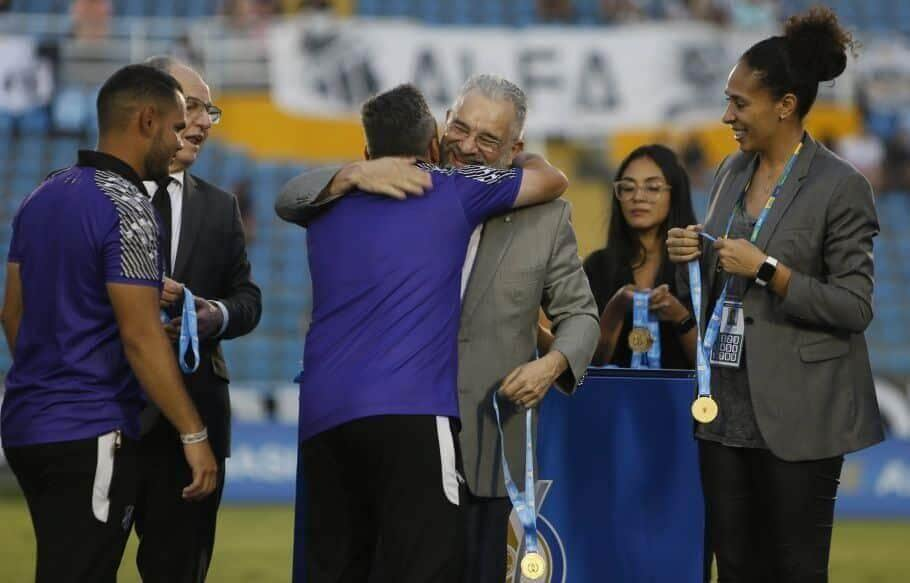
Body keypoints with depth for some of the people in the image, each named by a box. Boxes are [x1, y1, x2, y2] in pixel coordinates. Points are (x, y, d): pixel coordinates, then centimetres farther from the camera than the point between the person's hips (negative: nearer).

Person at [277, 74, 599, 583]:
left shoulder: (545, 216, 4)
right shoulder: (401, 188, 2)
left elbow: (579, 314, 11)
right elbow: (291, 203, 0)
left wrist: (553, 363, -11)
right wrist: (354, 176, -20)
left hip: (483, 445, 0)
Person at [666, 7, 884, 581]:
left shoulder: (840, 187, -11)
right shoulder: (732, 172, 10)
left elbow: (855, 308, -13)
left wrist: (768, 269, -20)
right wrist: (696, 254, -1)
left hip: (796, 414, -6)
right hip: (728, 404, 7)